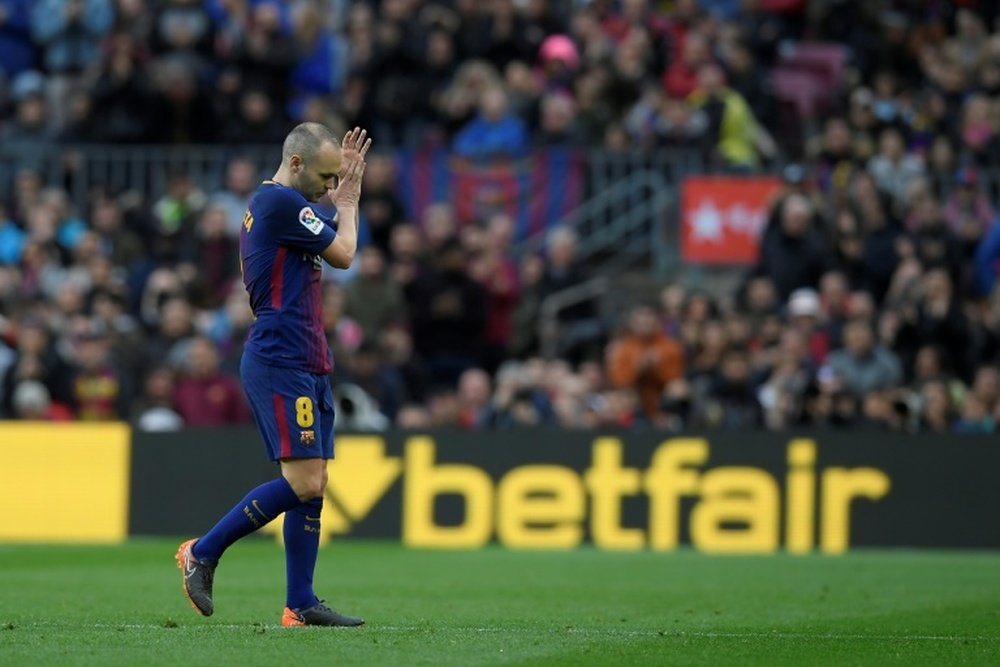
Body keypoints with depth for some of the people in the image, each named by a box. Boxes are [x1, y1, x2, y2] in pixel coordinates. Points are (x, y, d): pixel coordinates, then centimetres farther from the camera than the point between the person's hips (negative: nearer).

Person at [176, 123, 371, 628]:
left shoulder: (270, 205, 19)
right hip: (280, 363, -11)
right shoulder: (280, 202, -12)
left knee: (313, 484, 6)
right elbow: (342, 254, -7)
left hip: (308, 365, 11)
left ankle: (300, 604, 5)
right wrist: (346, 203, 9)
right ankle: (202, 552, -4)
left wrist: (344, 196, 22)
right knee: (303, 482, -14)